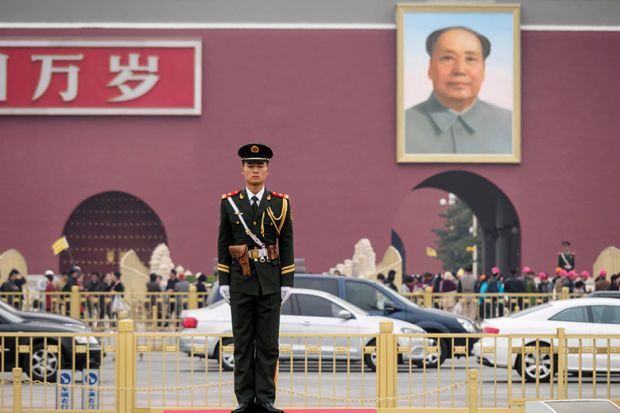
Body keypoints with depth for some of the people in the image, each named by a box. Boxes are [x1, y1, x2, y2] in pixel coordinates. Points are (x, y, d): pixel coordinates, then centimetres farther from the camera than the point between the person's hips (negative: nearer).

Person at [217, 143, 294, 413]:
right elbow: (223, 245, 5)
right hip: (240, 282, 0)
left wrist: (287, 282, -2)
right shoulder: (229, 203, 3)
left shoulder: (280, 203, 3)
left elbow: (287, 246, 4)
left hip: (270, 282, 0)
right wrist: (223, 282, 0)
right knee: (242, 344, 2)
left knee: (268, 344, 1)